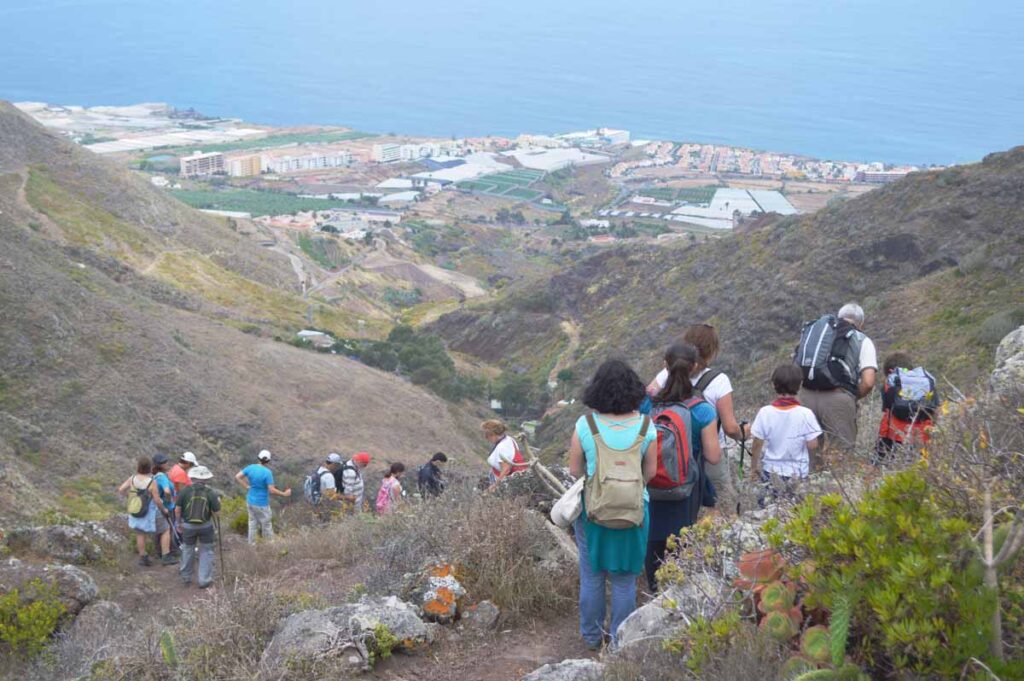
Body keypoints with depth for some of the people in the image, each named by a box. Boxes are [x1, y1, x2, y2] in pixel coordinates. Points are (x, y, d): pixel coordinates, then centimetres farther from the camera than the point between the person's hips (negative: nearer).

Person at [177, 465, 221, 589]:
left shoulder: (186, 490, -11)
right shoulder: (210, 493, -11)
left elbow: (178, 509, -6)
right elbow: (217, 512, -9)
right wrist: (218, 502, 10)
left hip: (188, 526, 1)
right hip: (206, 526, -1)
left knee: (188, 550, 20)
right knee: (206, 551, 11)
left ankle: (186, 577, 32)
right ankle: (204, 580, 8)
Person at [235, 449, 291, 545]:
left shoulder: (251, 467, -5)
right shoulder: (267, 472, -23)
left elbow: (237, 477, -1)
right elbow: (272, 490, -24)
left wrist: (247, 487, 4)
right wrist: (284, 494, -12)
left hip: (250, 501, 6)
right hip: (261, 504, -6)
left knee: (252, 523, 20)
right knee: (266, 524, 12)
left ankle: (252, 544, 31)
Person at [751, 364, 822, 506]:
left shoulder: (765, 413, -11)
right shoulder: (805, 414, -15)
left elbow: (757, 444, -4)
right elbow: (812, 445, -11)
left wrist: (754, 466, 10)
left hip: (771, 470, 1)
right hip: (798, 473, -1)